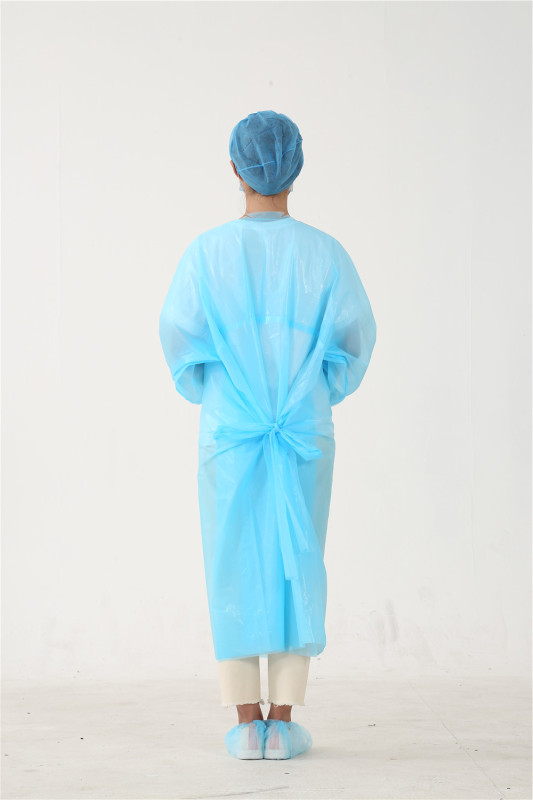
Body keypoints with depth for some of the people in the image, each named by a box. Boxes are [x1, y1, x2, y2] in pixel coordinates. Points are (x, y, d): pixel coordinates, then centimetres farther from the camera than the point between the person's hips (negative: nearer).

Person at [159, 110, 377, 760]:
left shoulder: (207, 252, -5)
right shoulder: (325, 253, -3)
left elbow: (179, 335, -6)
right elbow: (355, 337, -2)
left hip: (229, 432, 0)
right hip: (306, 434, 0)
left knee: (234, 567, 7)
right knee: (297, 565, 6)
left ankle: (246, 724, 7)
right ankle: (282, 723, 7)